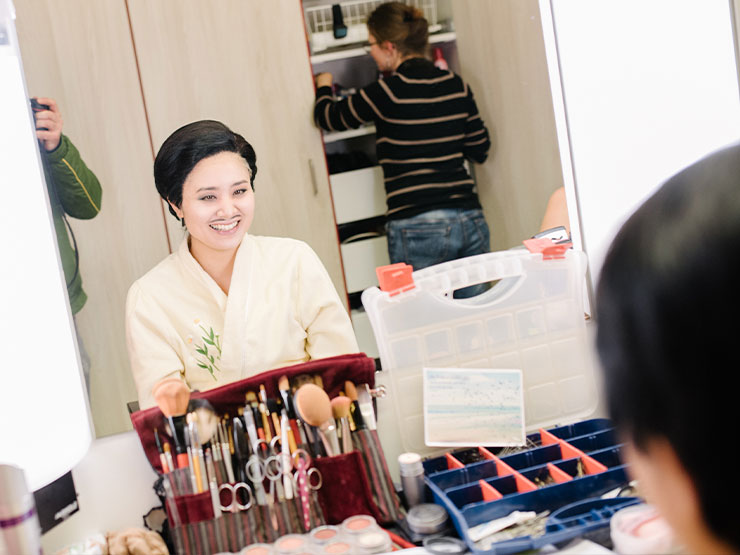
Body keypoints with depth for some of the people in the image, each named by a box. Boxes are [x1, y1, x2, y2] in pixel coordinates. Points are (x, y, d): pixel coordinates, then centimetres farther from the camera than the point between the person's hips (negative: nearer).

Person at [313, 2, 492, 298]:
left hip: (417, 229, -5)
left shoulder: (388, 93, -9)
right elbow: (480, 150, 15)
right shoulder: (456, 86, 6)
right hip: (470, 223, 6)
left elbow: (328, 118, 7)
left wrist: (323, 86, 27)